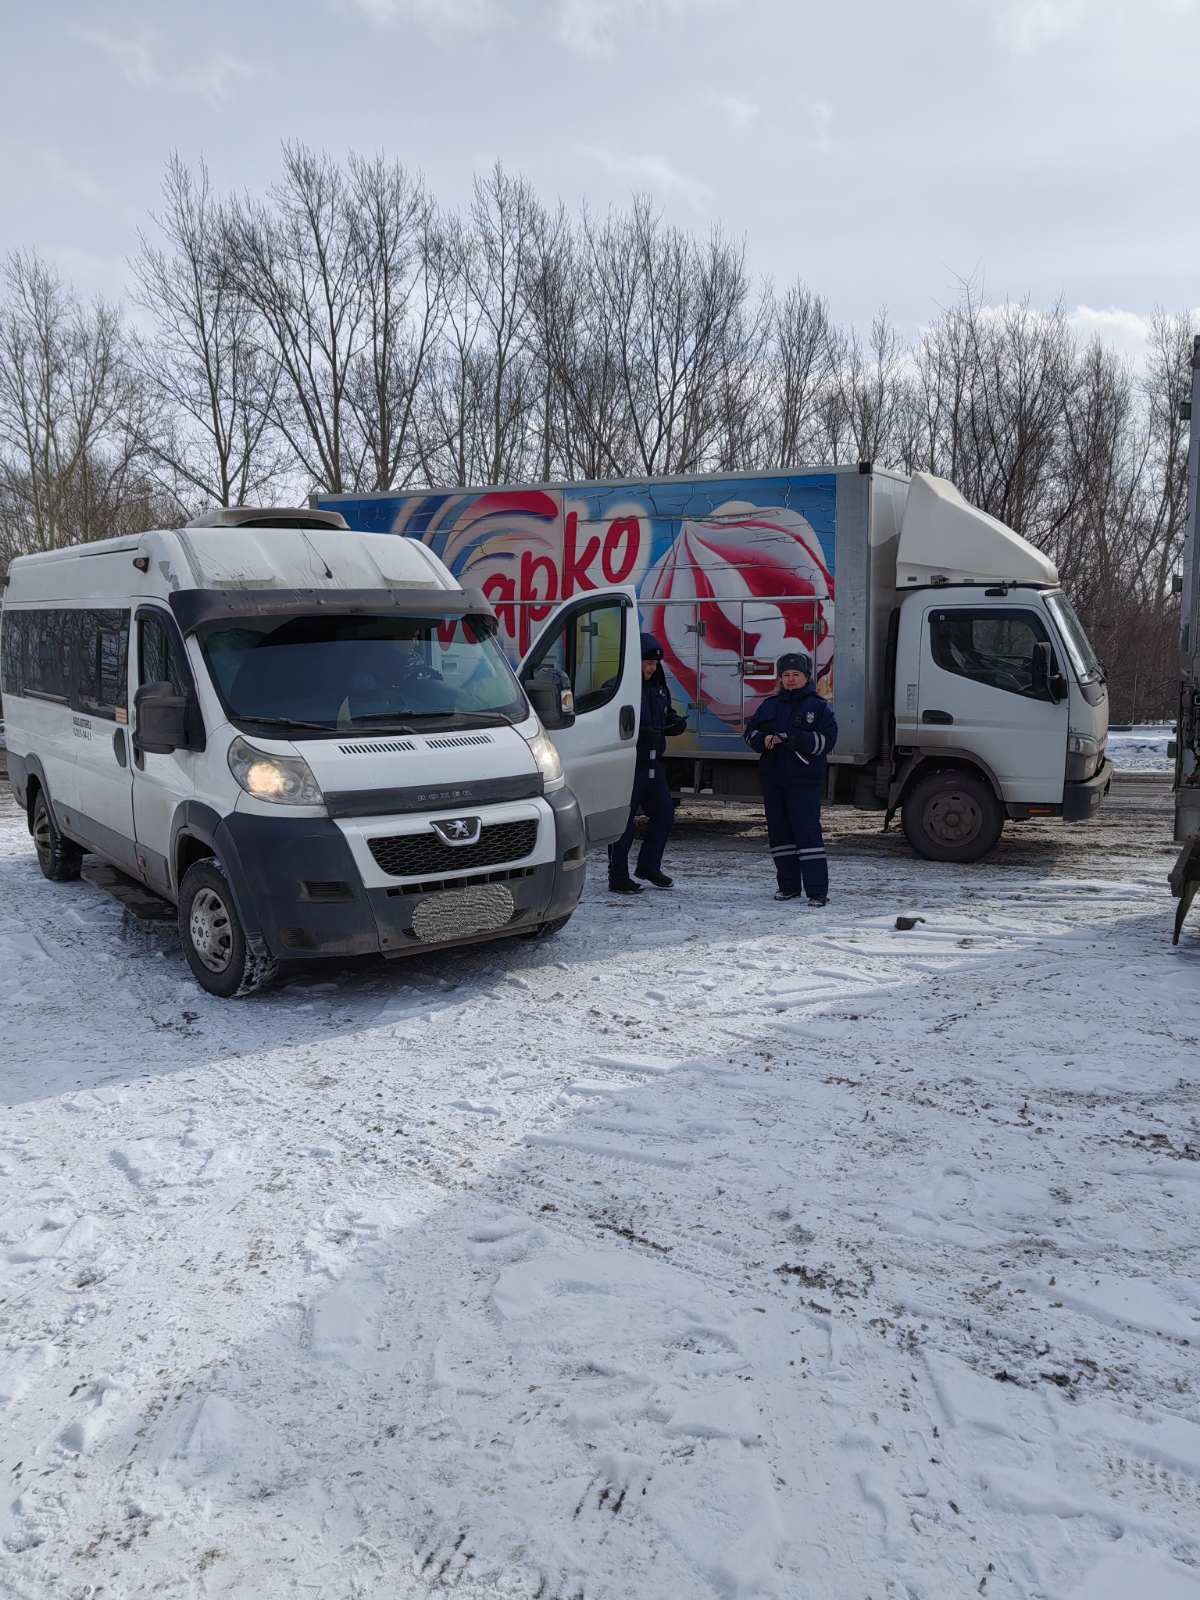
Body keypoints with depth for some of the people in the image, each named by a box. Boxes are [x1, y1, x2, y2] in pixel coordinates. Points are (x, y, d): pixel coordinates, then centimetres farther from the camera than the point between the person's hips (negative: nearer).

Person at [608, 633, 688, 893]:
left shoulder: (658, 688, 13)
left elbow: (667, 716, 23)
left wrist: (676, 723, 1)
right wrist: (642, 733, -29)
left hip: (654, 764, 8)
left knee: (664, 813, 13)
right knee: (625, 821, -3)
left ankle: (648, 867, 29)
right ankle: (618, 877, 7)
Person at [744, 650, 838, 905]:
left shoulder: (819, 706, 2)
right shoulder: (770, 705, 14)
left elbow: (827, 739, -7)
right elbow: (751, 732, 14)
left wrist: (797, 739, -20)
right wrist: (764, 739, -9)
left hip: (804, 780, -5)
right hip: (773, 778, 5)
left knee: (808, 831, -10)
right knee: (779, 832, 8)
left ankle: (817, 890, -9)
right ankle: (789, 885, 19)